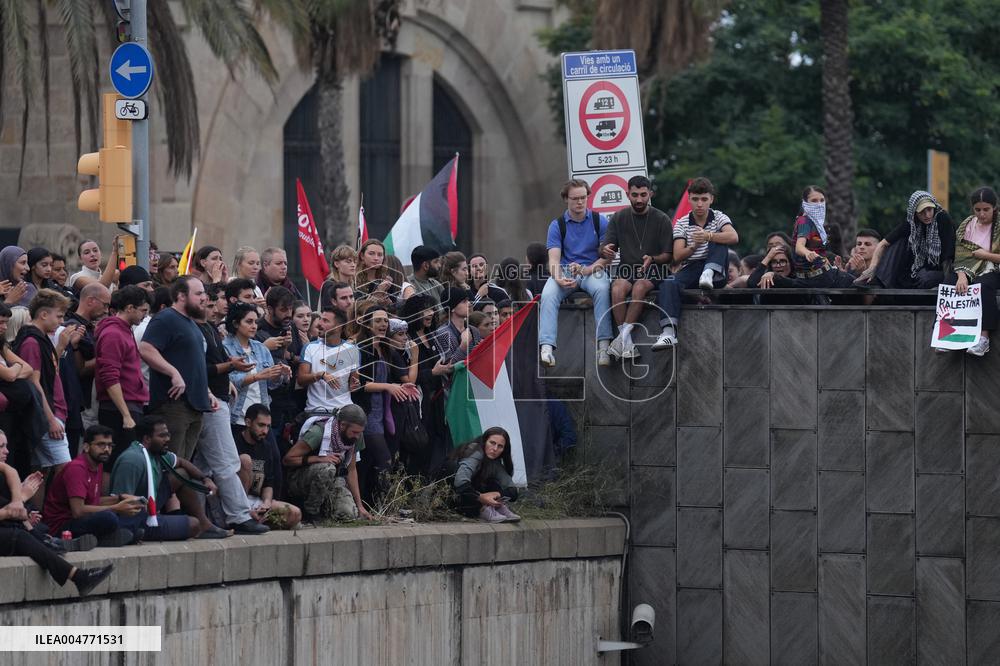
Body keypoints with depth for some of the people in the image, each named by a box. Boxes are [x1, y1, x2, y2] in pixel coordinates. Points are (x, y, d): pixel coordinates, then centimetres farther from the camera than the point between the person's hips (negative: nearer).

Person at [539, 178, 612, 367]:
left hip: (592, 270, -1)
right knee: (548, 294, -30)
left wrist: (587, 269, -20)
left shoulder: (599, 221, 5)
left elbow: (607, 256, -1)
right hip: (564, 272, 1)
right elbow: (554, 259, -5)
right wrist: (559, 278, -28)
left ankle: (603, 345, -39)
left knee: (602, 289, -35)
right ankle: (546, 347, -42)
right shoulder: (557, 225, 6)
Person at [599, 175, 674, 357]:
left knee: (640, 286, -36)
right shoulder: (619, 218, 10)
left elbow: (668, 255, 1)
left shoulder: (661, 219, 3)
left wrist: (652, 259, -22)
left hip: (652, 273, -2)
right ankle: (627, 342, -35)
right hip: (626, 270, 2)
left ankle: (624, 334, -37)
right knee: (617, 289, -32)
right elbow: (604, 251, 7)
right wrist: (605, 251, -19)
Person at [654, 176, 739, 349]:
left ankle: (709, 273, -39)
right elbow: (677, 256, 0)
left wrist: (708, 236, -32)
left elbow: (734, 237, -17)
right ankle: (669, 332, -47)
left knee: (719, 236, -20)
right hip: (690, 269, 1)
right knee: (668, 283, -32)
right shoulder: (682, 224, 9)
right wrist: (693, 246, -20)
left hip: (716, 273, -1)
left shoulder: (719, 218, 6)